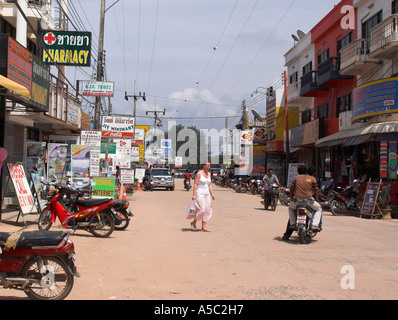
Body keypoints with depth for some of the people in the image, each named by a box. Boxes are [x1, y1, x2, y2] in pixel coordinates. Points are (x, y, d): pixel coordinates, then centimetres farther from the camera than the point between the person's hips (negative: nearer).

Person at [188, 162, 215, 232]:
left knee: (207, 210, 2)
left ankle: (204, 227, 6)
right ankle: (194, 222, 8)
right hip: (200, 194, -7)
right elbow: (195, 185, -10)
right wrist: (194, 195, -16)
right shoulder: (199, 174, -8)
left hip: (207, 194, 7)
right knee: (201, 209, -14)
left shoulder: (208, 174, 12)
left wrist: (212, 194, 10)